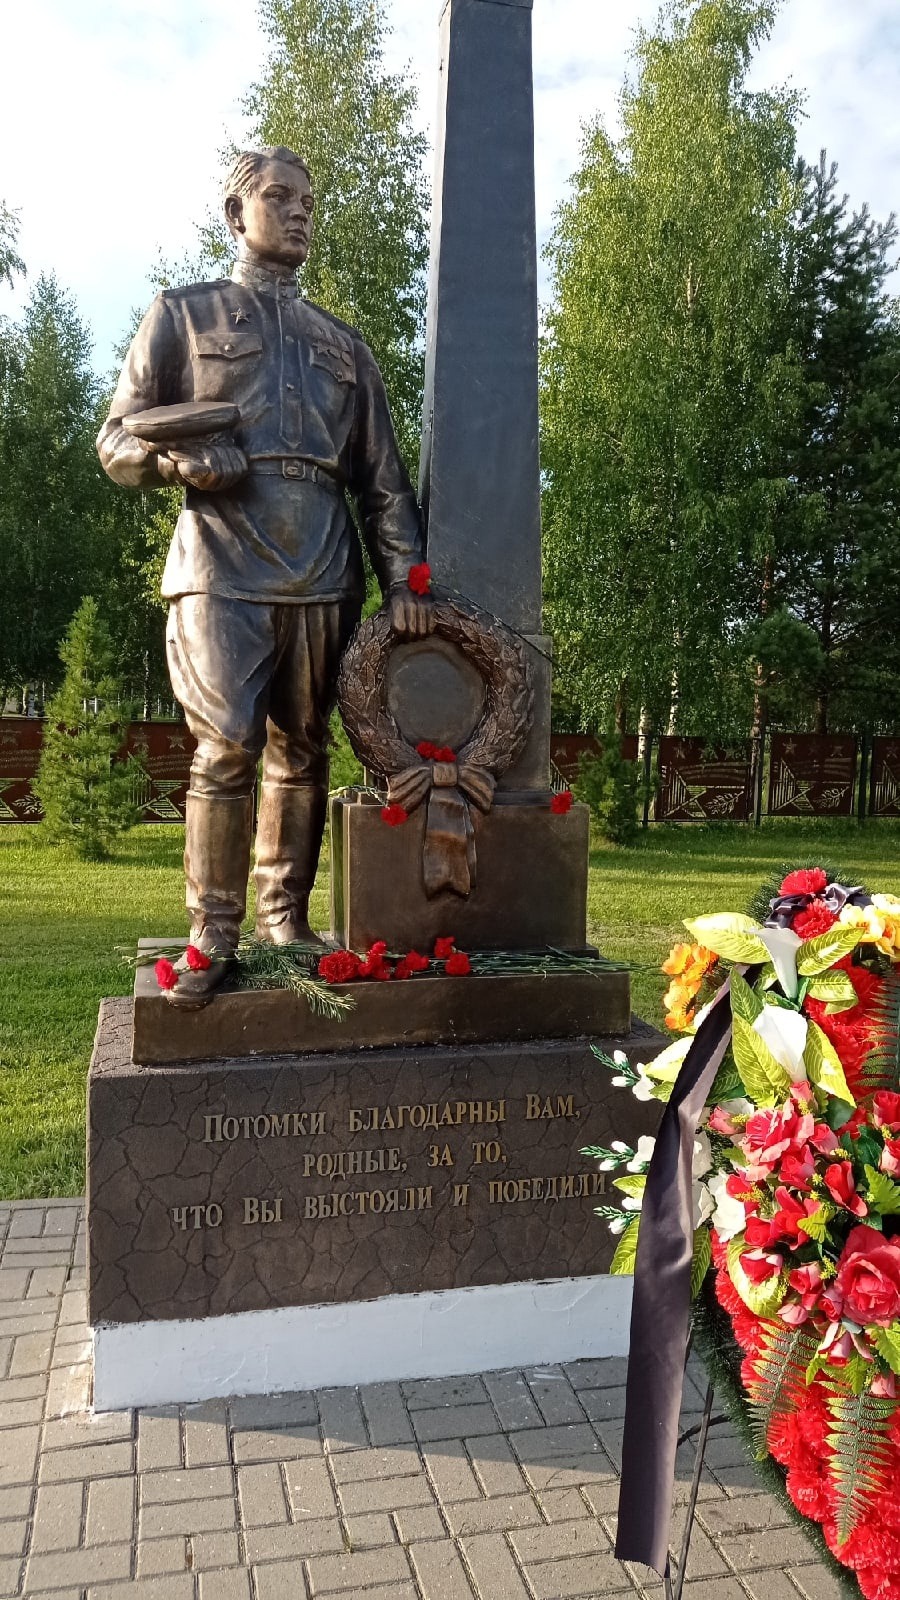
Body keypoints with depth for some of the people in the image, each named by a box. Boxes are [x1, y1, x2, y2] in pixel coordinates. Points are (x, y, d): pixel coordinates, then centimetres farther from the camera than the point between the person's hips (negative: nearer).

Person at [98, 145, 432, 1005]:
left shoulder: (343, 345, 23)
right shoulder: (183, 313, 15)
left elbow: (383, 477, 17)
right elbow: (117, 438, 10)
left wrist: (404, 578, 3)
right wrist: (175, 457, -14)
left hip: (323, 580, 3)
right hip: (222, 571, -3)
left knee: (302, 751, 3)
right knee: (227, 747, -13)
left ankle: (286, 917, 14)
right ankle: (212, 931, -2)